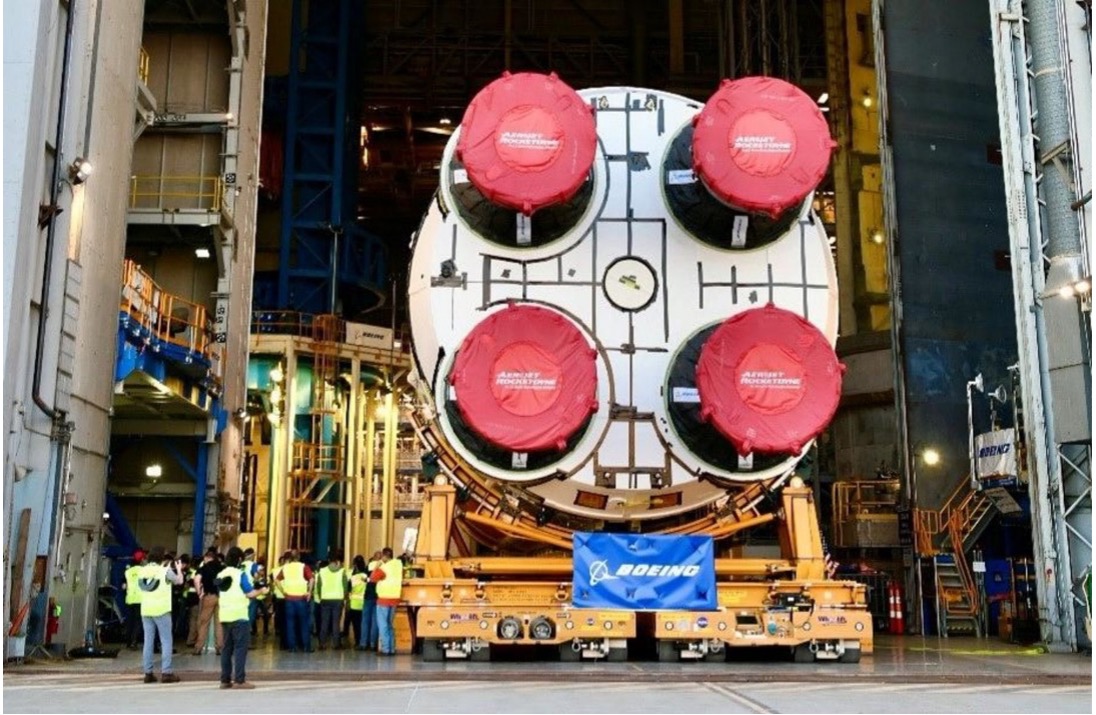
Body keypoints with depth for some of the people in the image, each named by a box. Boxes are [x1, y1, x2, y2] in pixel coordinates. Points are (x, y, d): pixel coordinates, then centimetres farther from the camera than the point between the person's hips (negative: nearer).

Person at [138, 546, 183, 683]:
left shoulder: (142, 571, 5)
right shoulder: (165, 570, -9)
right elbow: (179, 580, 3)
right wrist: (178, 569, 24)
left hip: (146, 610, 5)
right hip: (161, 610, -5)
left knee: (148, 641, 9)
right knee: (166, 641, 1)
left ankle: (148, 673, 9)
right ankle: (166, 672, -4)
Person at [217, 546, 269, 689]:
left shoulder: (220, 575, 12)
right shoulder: (240, 574, -9)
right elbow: (250, 593, -12)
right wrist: (261, 591, 6)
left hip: (225, 616, 7)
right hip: (239, 615, -7)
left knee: (227, 647, 10)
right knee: (240, 647, -5)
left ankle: (225, 679, 11)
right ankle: (239, 680, -9)